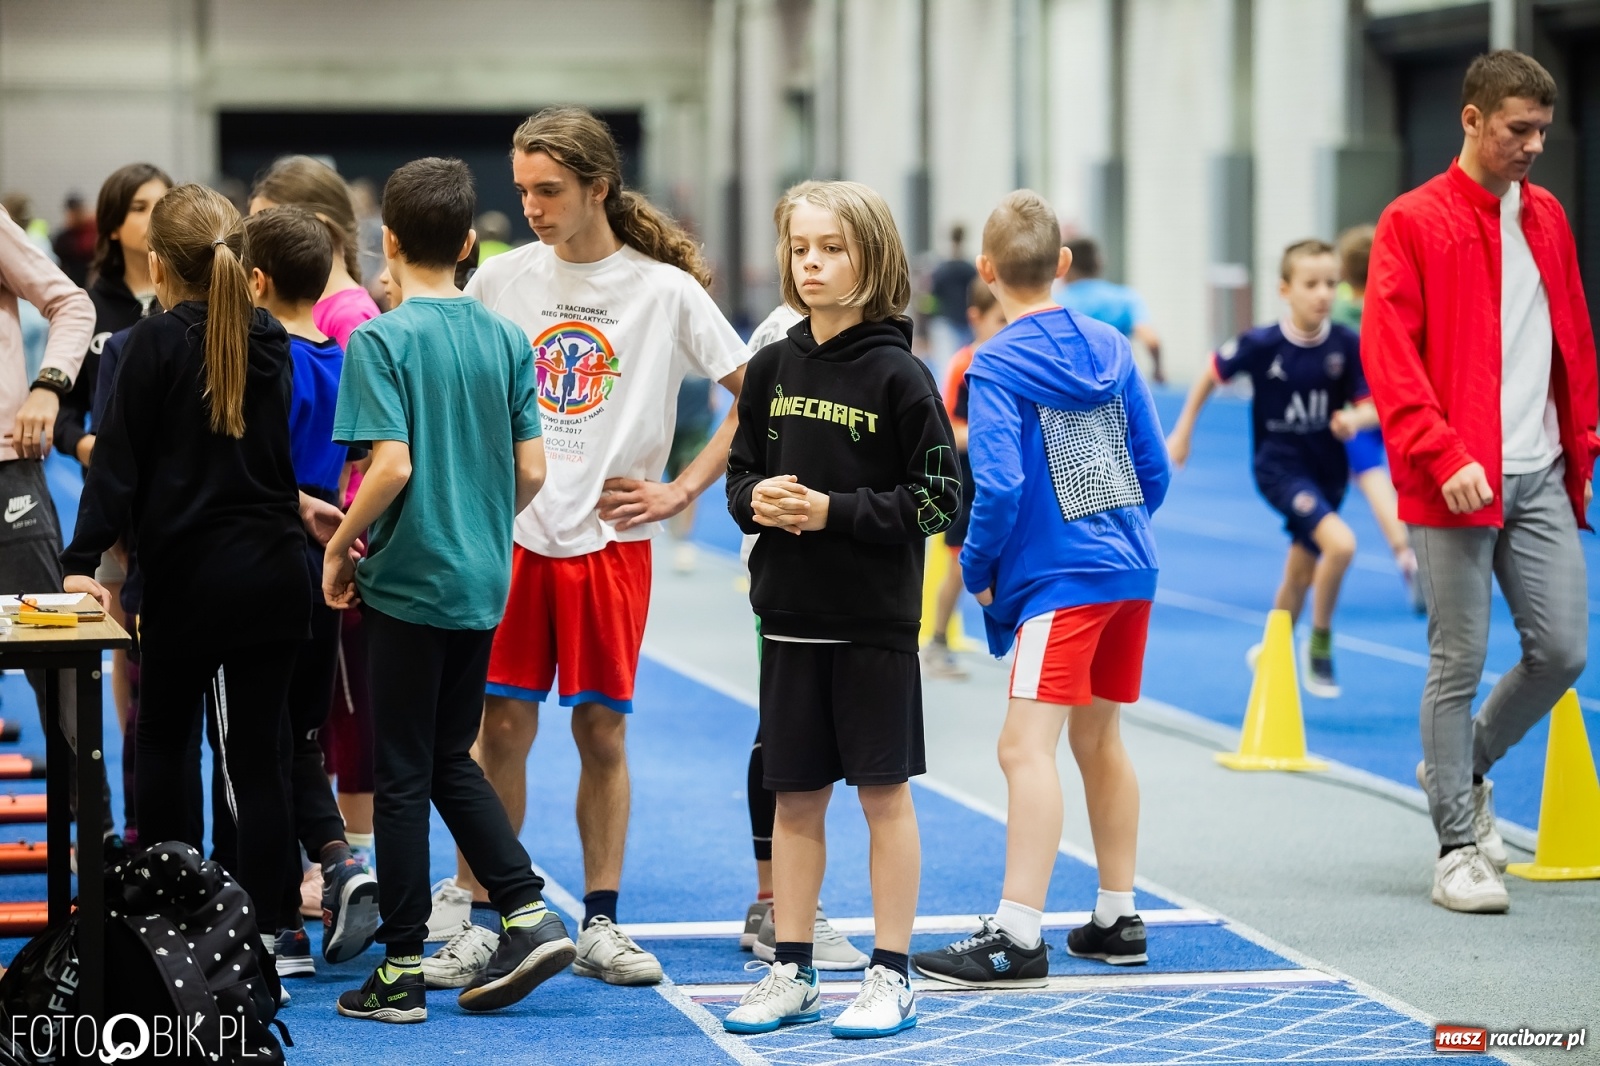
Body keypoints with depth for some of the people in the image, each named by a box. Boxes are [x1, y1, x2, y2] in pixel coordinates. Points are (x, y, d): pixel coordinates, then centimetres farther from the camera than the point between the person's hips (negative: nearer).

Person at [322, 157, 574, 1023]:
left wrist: (339, 547, -6)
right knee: (451, 760, 19)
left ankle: (402, 972, 7)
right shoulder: (507, 340, 4)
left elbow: (391, 466, -20)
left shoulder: (381, 339, -12)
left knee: (403, 775, 2)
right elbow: (531, 472, 4)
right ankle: (528, 915, 8)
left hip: (410, 583, -5)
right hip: (484, 580, 6)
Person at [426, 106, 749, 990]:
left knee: (602, 729, 3)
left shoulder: (665, 290, -3)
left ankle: (599, 925, 12)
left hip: (611, 539, -1)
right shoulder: (499, 280, 4)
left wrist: (683, 490, -4)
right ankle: (466, 906, 12)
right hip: (510, 531, 1)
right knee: (504, 725, 1)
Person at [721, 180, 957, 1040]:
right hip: (789, 613, 5)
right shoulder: (772, 369, 5)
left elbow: (939, 496, -11)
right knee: (794, 798, 10)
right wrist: (756, 499, -9)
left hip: (875, 618, -4)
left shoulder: (898, 375, -9)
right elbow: (740, 473, 14)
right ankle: (791, 974, 19)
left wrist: (835, 511, -18)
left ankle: (891, 975, 11)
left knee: (884, 793, 3)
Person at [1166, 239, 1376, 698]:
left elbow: (1374, 406, -6)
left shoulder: (1347, 346, -11)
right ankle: (1320, 644, -5)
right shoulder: (1262, 344, -15)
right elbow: (1212, 373, 1)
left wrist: (1355, 419, -29)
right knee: (1341, 542, -26)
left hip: (1328, 470, 4)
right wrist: (1183, 431, 7)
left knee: (1300, 575, 18)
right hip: (1280, 466, -4)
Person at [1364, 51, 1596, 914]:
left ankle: (1465, 767, 27)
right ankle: (1457, 848, 10)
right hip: (1456, 485, -5)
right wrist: (1445, 457, -19)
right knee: (1459, 662, -1)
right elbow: (1390, 355, -11)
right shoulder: (1413, 223, -5)